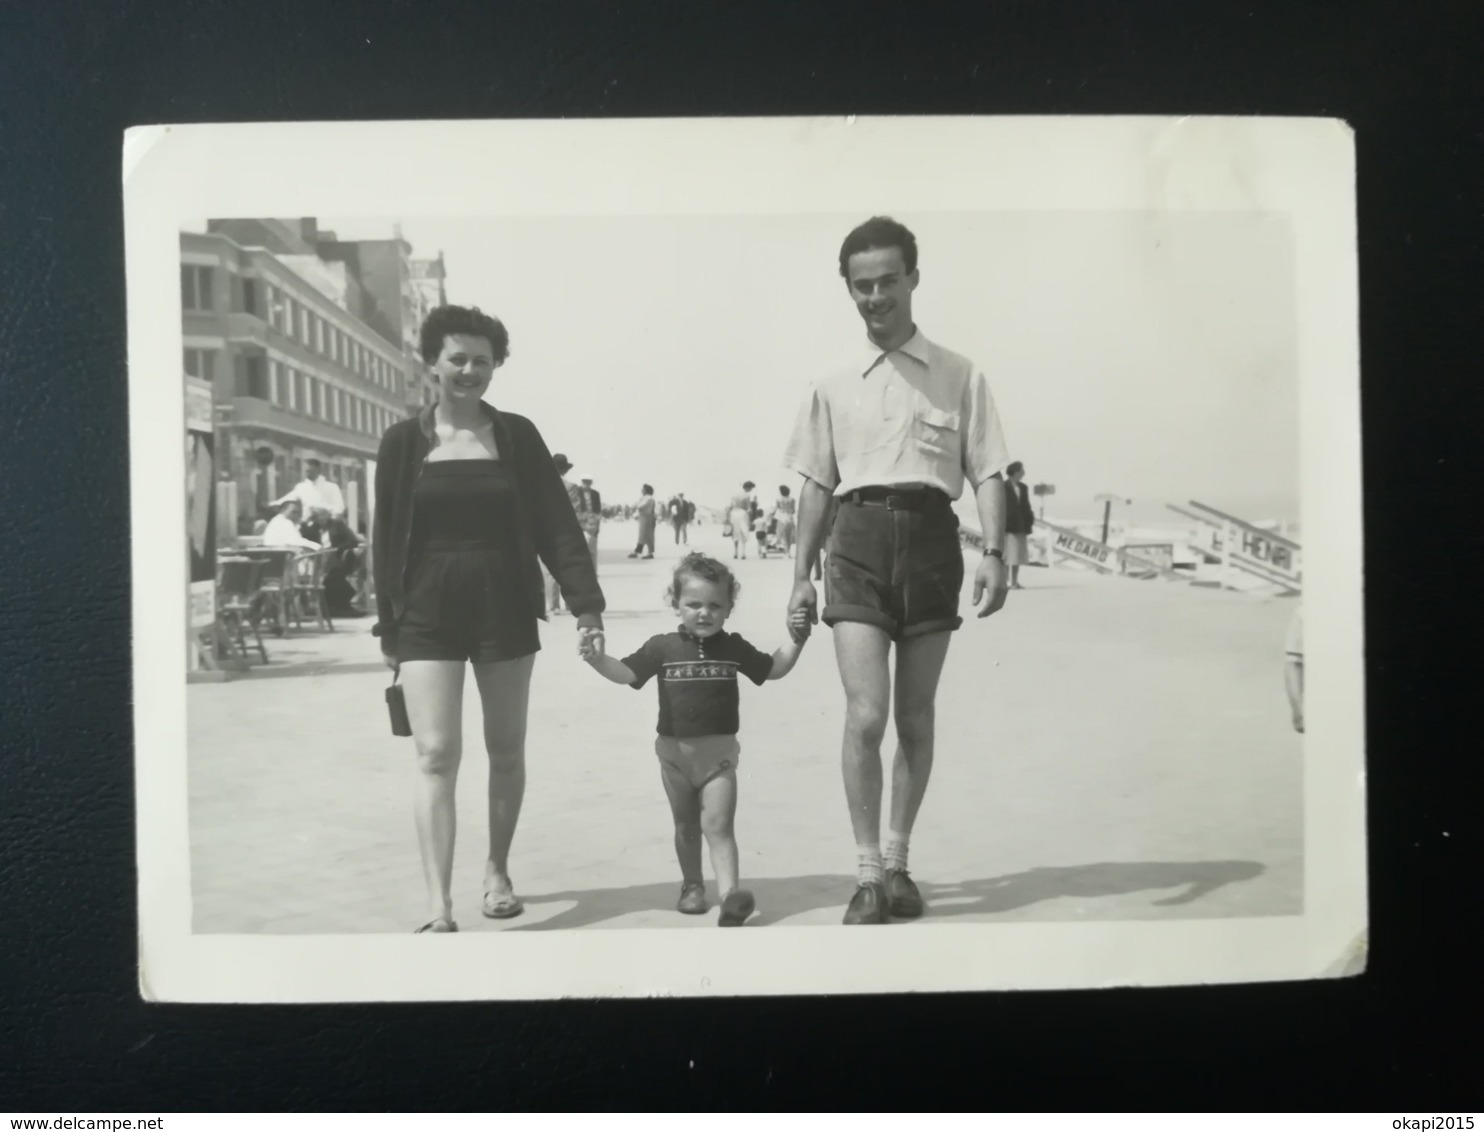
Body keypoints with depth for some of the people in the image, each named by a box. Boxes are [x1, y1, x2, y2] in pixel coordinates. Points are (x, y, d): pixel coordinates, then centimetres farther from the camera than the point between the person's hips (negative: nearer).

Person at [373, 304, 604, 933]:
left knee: (506, 750, 10)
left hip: (505, 607, 1)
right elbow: (386, 537, 5)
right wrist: (388, 627, 3)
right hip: (428, 611, -1)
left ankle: (497, 870, 31)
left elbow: (556, 522, 0)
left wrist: (584, 597, -10)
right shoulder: (404, 441, 3)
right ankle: (439, 907, -9)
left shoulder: (516, 436, 3)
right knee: (436, 753, -9)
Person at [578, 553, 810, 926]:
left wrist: (796, 639, -2)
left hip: (719, 751, -1)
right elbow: (626, 673, -6)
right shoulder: (662, 648, -4)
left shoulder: (733, 648, 1)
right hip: (675, 749, 1)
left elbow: (774, 669, 11)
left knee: (718, 825, -10)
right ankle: (692, 884, 33)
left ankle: (730, 893, -19)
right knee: (686, 827, 16)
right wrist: (599, 659, -24)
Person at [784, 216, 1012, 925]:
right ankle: (867, 874, -1)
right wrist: (801, 576, 10)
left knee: (915, 717, 7)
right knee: (865, 714, -11)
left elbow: (987, 473, 4)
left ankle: (897, 862, 21)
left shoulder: (960, 377, 8)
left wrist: (994, 553, -10)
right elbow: (815, 485, 14)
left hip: (931, 535, 0)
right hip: (859, 537, 0)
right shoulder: (834, 386, 12)